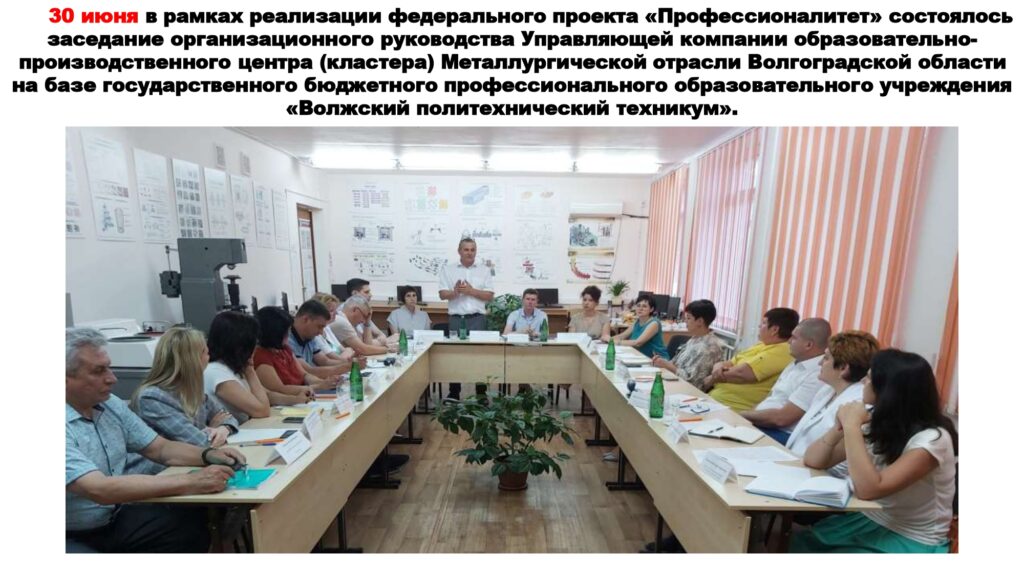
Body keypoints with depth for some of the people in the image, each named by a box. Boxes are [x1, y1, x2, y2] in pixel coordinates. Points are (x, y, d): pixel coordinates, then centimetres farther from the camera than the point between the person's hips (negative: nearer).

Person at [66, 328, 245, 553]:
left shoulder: (111, 405, 1)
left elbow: (160, 448, 5)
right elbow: (100, 489, -31)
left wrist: (208, 455, -12)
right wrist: (190, 482, -33)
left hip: (118, 517, 6)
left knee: (199, 523, -15)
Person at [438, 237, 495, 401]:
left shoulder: (484, 270, 9)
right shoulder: (448, 269, 8)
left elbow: (489, 296, 3)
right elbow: (443, 294, 2)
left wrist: (470, 290, -9)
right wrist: (455, 292, -17)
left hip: (477, 318, 0)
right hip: (456, 318, 0)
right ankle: (453, 393, 17)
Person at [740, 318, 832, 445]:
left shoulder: (819, 376, -17)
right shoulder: (796, 364, 14)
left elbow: (781, 418, -22)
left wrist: (743, 414, -11)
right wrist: (748, 415, -1)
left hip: (781, 435, -8)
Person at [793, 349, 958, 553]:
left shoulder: (932, 438, -20)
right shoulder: (877, 422, -2)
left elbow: (868, 489, -31)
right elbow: (813, 461, -3)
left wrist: (852, 426, -28)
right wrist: (840, 427, -18)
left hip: (913, 542, -5)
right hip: (869, 520, 5)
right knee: (802, 542, -17)